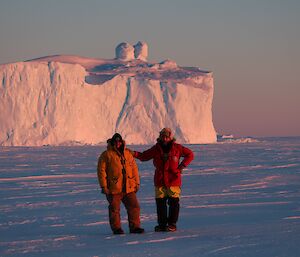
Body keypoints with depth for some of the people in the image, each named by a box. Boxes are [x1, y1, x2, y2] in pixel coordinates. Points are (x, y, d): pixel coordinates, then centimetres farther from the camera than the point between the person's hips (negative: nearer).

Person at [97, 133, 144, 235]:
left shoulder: (128, 153, 11)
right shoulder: (106, 155, -3)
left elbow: (134, 168, 16)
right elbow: (101, 171, -5)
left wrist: (136, 183, 11)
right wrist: (104, 186, -10)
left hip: (128, 187, 4)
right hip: (113, 188, -4)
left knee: (134, 206, 3)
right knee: (114, 209, 3)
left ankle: (134, 226, 12)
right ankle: (116, 228, 13)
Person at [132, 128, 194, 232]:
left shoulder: (177, 148, -1)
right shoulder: (156, 149, 5)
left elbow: (190, 154, 8)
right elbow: (144, 156, 13)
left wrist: (182, 165, -2)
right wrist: (135, 153, -5)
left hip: (173, 180, -3)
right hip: (159, 181, 3)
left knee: (173, 203, -3)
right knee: (160, 203, 3)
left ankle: (172, 224, 5)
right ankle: (162, 224, 12)